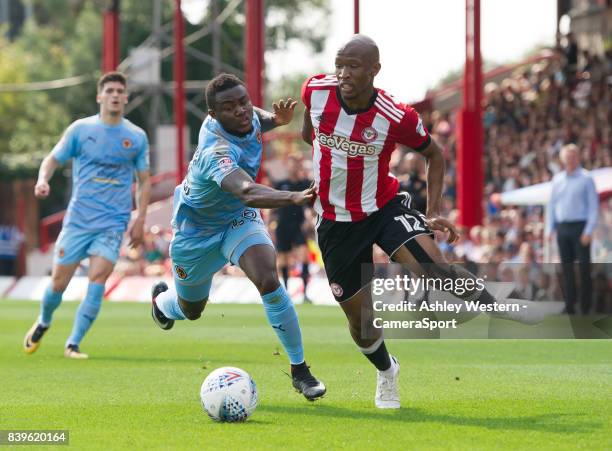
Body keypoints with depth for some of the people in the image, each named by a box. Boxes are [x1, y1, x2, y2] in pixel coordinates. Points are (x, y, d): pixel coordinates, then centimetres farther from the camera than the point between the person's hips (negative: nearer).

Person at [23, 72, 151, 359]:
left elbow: (144, 181, 14)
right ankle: (43, 323, 33)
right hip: (78, 219, 0)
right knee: (58, 283, 2)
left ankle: (73, 344, -7)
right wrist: (43, 180, -14)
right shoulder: (80, 129, 2)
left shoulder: (137, 137, 6)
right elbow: (53, 159, 8)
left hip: (113, 224, 0)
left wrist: (140, 220, 4)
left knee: (97, 279, -16)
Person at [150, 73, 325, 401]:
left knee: (269, 281, -24)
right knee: (190, 311, 19)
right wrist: (293, 198, -79)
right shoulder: (216, 151, -43)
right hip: (196, 229, -4)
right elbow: (246, 192, -63)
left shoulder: (248, 117, -19)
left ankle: (299, 369, -14)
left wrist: (275, 118, -12)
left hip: (238, 217, 4)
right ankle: (161, 299, 59)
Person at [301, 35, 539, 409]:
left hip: (386, 207, -2)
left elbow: (434, 155, 0)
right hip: (337, 222, 2)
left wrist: (433, 211, -5)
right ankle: (386, 371, 40)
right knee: (360, 318, 7)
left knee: (433, 267, -30)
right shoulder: (316, 91, -16)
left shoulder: (397, 118, -20)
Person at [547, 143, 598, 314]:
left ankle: (585, 306, -1)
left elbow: (594, 206, -6)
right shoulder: (557, 179, 13)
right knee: (566, 267, 7)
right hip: (562, 228, 5)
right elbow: (552, 204, 17)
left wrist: (589, 231, -13)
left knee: (584, 267, -4)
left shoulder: (586, 179, -3)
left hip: (580, 228, -5)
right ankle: (569, 305, 12)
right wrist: (550, 228, 9)